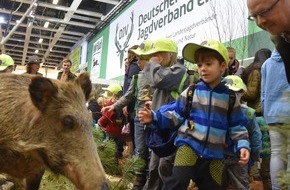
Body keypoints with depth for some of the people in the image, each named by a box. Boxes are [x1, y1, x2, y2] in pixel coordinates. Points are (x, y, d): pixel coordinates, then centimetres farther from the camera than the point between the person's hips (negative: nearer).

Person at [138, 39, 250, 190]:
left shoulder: (229, 97, 3)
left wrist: (242, 145, -7)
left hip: (214, 155, 3)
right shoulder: (190, 92, 0)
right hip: (188, 146, -2)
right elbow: (175, 114, 0)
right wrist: (154, 117, -13)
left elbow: (237, 126, 7)